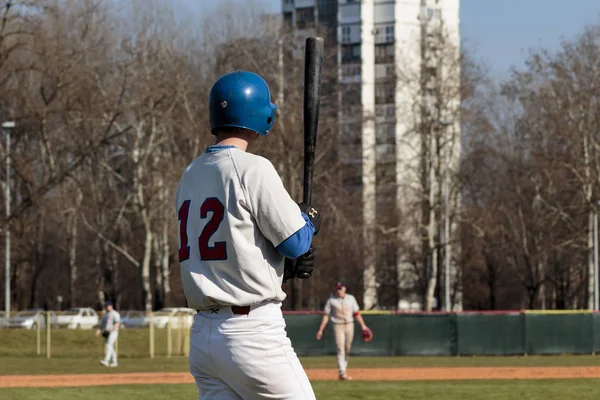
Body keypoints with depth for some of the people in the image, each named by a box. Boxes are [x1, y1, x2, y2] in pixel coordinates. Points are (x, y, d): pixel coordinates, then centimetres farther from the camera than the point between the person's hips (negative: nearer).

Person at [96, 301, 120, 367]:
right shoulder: (105, 314, 19)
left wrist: (112, 329, -31)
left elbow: (117, 323, -18)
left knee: (109, 346, -21)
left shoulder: (115, 314, -6)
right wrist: (99, 330, -2)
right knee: (110, 348, 8)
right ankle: (114, 362, 14)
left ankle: (106, 361, -33)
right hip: (106, 333, 9)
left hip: (112, 332, -9)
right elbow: (102, 324, 16)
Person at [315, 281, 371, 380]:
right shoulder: (331, 300, 1)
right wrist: (320, 330, -4)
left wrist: (363, 325, -2)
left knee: (347, 349, 6)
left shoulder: (350, 298, 7)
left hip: (349, 325, 3)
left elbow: (356, 313, 7)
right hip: (338, 326, -3)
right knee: (340, 349, -13)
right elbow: (326, 315, 1)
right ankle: (342, 373, -20)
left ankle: (344, 369, 18)